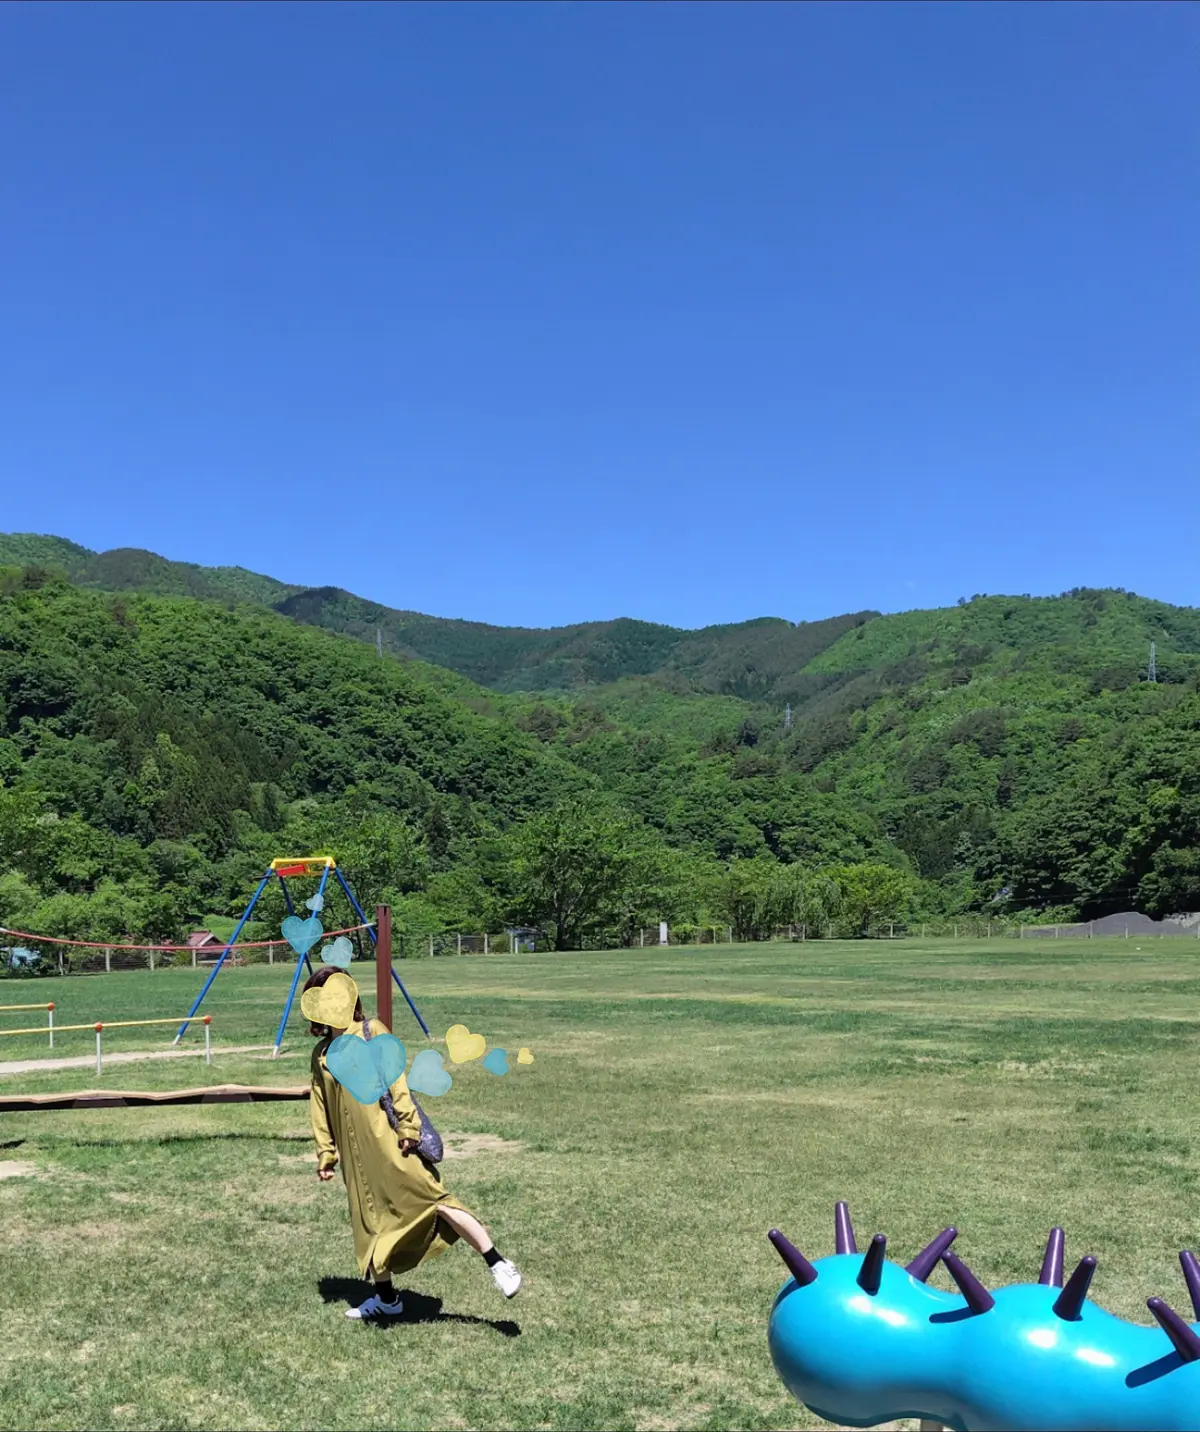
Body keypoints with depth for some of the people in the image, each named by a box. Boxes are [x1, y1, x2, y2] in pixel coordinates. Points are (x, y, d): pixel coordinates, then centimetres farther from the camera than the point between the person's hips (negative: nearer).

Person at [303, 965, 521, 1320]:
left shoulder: (372, 1033, -2)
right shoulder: (321, 1053, 13)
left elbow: (396, 1081, -8)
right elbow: (321, 1109, 17)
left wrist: (408, 1126, -15)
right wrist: (325, 1155, 15)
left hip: (388, 1142, -6)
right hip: (356, 1155, 6)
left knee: (433, 1197, -13)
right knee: (368, 1221, 12)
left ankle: (498, 1265, -14)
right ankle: (386, 1297, 28)